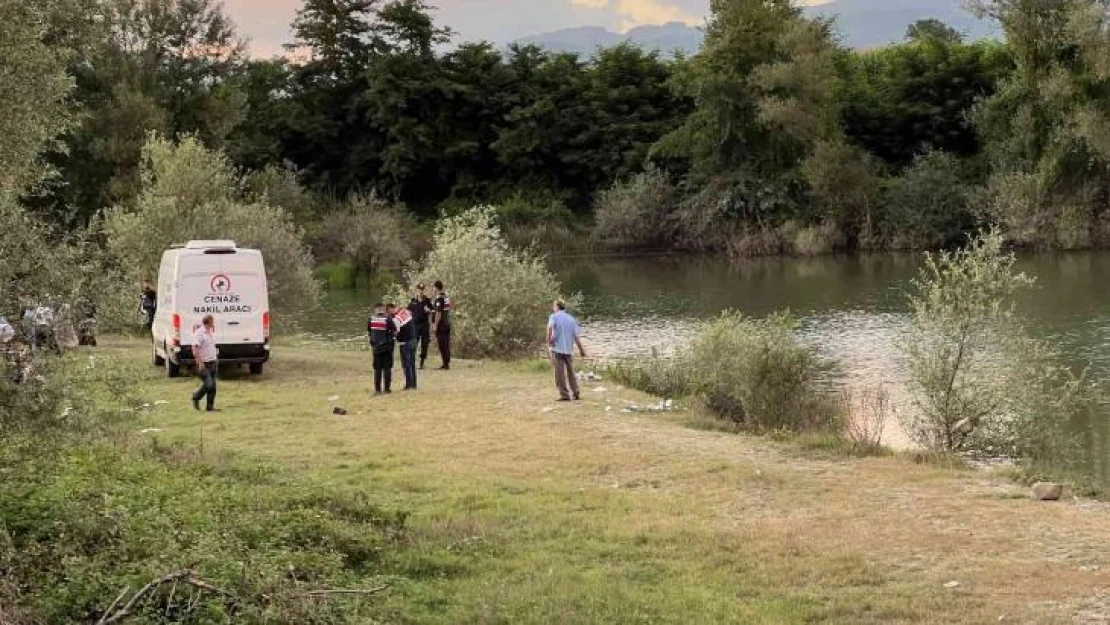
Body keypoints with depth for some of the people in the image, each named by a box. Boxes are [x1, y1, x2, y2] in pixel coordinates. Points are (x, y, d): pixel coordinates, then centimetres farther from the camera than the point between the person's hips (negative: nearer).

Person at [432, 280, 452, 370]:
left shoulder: (439, 298, -16)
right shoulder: (447, 297, 8)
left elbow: (438, 313, -19)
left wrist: (435, 326, -14)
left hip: (441, 325, -8)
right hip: (448, 323, 8)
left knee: (442, 345, -4)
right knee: (447, 344, 12)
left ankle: (446, 364, -5)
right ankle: (447, 363, 17)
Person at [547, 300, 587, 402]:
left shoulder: (554, 316, 1)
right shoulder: (572, 319, 12)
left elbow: (550, 327, -20)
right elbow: (577, 336, 7)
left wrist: (548, 340, -12)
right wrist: (582, 350, 13)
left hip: (557, 348, -4)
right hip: (569, 349, 4)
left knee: (560, 373, -2)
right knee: (571, 372, 15)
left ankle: (564, 395, -6)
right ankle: (576, 393, 15)